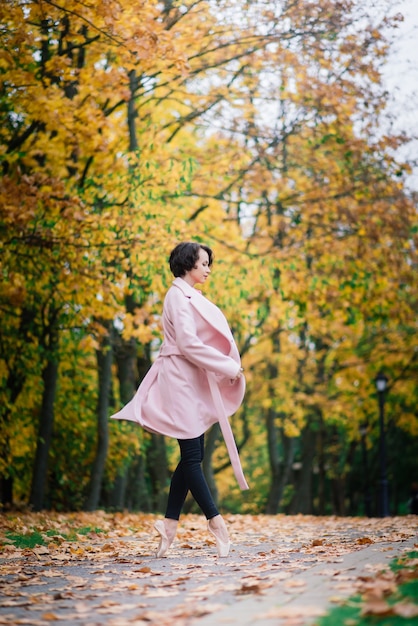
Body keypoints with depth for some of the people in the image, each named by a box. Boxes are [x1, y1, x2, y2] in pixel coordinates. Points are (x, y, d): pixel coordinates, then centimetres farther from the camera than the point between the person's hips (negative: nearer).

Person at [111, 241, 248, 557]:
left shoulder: (190, 296, 18)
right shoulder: (178, 295, -10)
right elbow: (188, 344, -19)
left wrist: (229, 369, 6)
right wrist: (228, 367, -15)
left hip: (192, 381, 10)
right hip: (179, 379, -10)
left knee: (193, 454, 7)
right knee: (192, 454, -6)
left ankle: (169, 523, 11)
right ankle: (216, 522, -5)